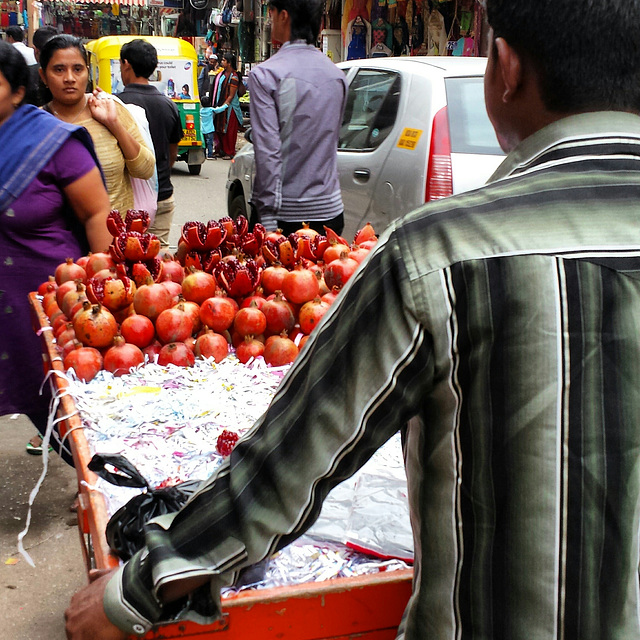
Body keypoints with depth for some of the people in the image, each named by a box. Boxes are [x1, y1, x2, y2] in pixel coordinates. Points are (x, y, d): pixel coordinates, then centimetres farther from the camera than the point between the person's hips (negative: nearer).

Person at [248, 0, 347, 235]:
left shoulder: (265, 75, -11)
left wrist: (268, 216, -15)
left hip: (285, 213, -5)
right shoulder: (337, 76, 8)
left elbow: (267, 151, -16)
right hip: (330, 210, 5)